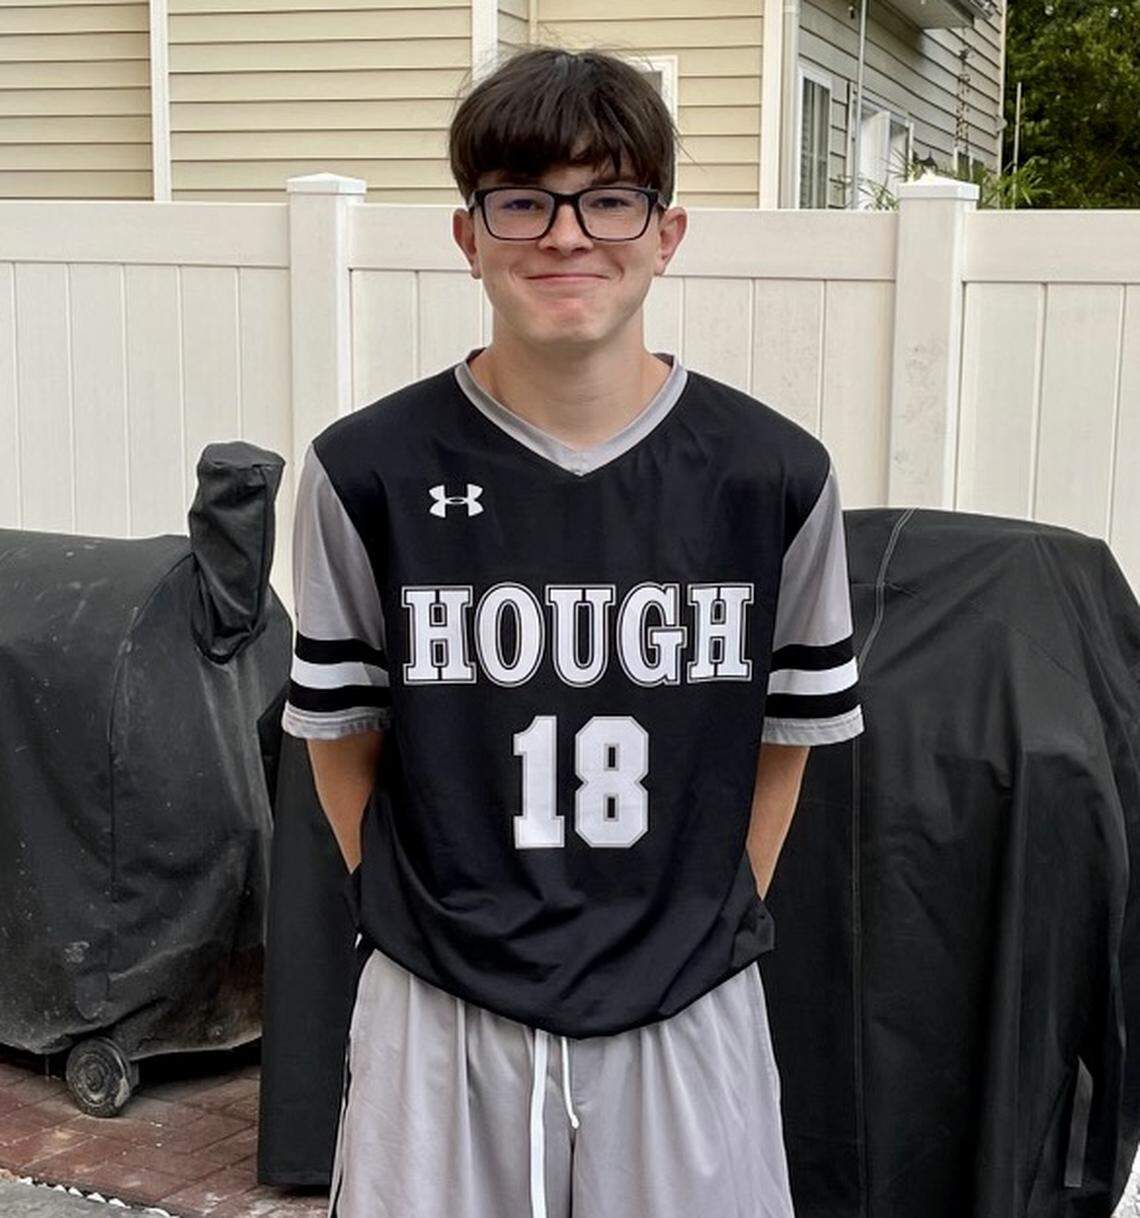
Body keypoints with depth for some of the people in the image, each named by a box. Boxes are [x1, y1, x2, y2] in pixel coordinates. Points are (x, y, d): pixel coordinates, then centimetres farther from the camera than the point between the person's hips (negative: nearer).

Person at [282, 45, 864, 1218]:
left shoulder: (776, 475, -6)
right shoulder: (368, 471, -7)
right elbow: (343, 737, 3)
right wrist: (428, 923, 2)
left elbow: (786, 733, 6)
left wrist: (709, 924, 5)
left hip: (687, 1020, 1)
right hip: (439, 1024, 0)